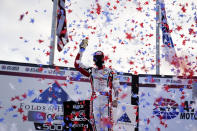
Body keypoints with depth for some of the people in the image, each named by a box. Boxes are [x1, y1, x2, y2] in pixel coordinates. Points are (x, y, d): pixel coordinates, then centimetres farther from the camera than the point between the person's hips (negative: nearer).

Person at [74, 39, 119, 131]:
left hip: (106, 100, -3)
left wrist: (115, 100, -6)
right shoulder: (91, 71, 14)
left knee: (106, 120, -10)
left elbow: (116, 87, 5)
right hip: (94, 99, 3)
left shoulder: (110, 72, 6)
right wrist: (81, 51, 6)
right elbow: (77, 65, 11)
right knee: (95, 121, 2)